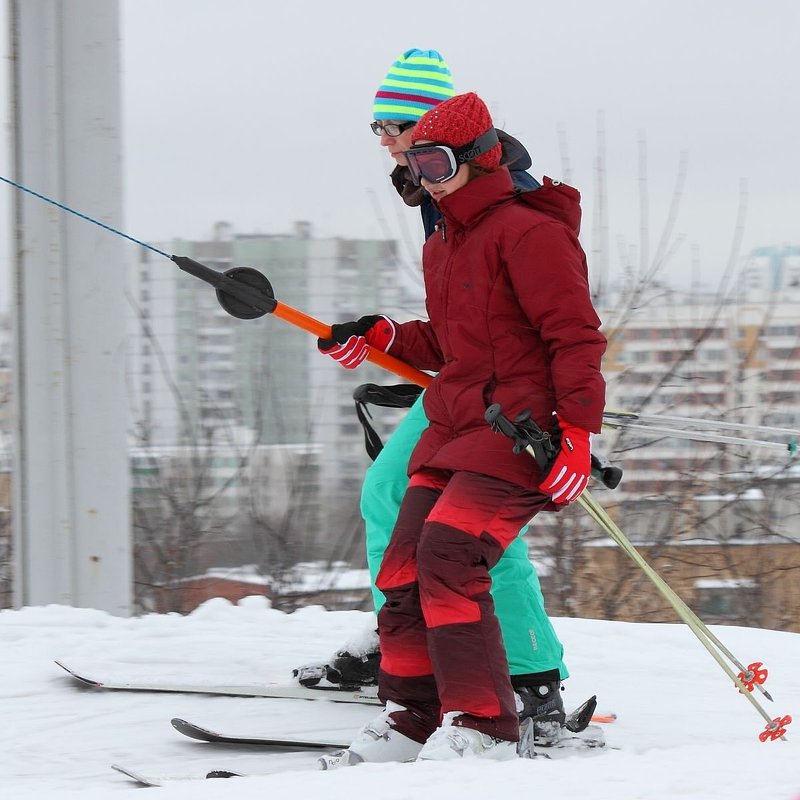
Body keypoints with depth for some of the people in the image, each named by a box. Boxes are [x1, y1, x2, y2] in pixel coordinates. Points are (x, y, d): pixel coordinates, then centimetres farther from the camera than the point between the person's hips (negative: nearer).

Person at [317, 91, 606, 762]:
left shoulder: (527, 232, -10)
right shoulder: (442, 246, 18)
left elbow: (576, 335, -14)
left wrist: (577, 432, -21)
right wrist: (384, 337, 10)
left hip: (518, 429, -9)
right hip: (452, 428, 9)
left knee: (447, 558, -21)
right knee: (404, 570, 0)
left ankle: (484, 727, -16)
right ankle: (413, 719, 10)